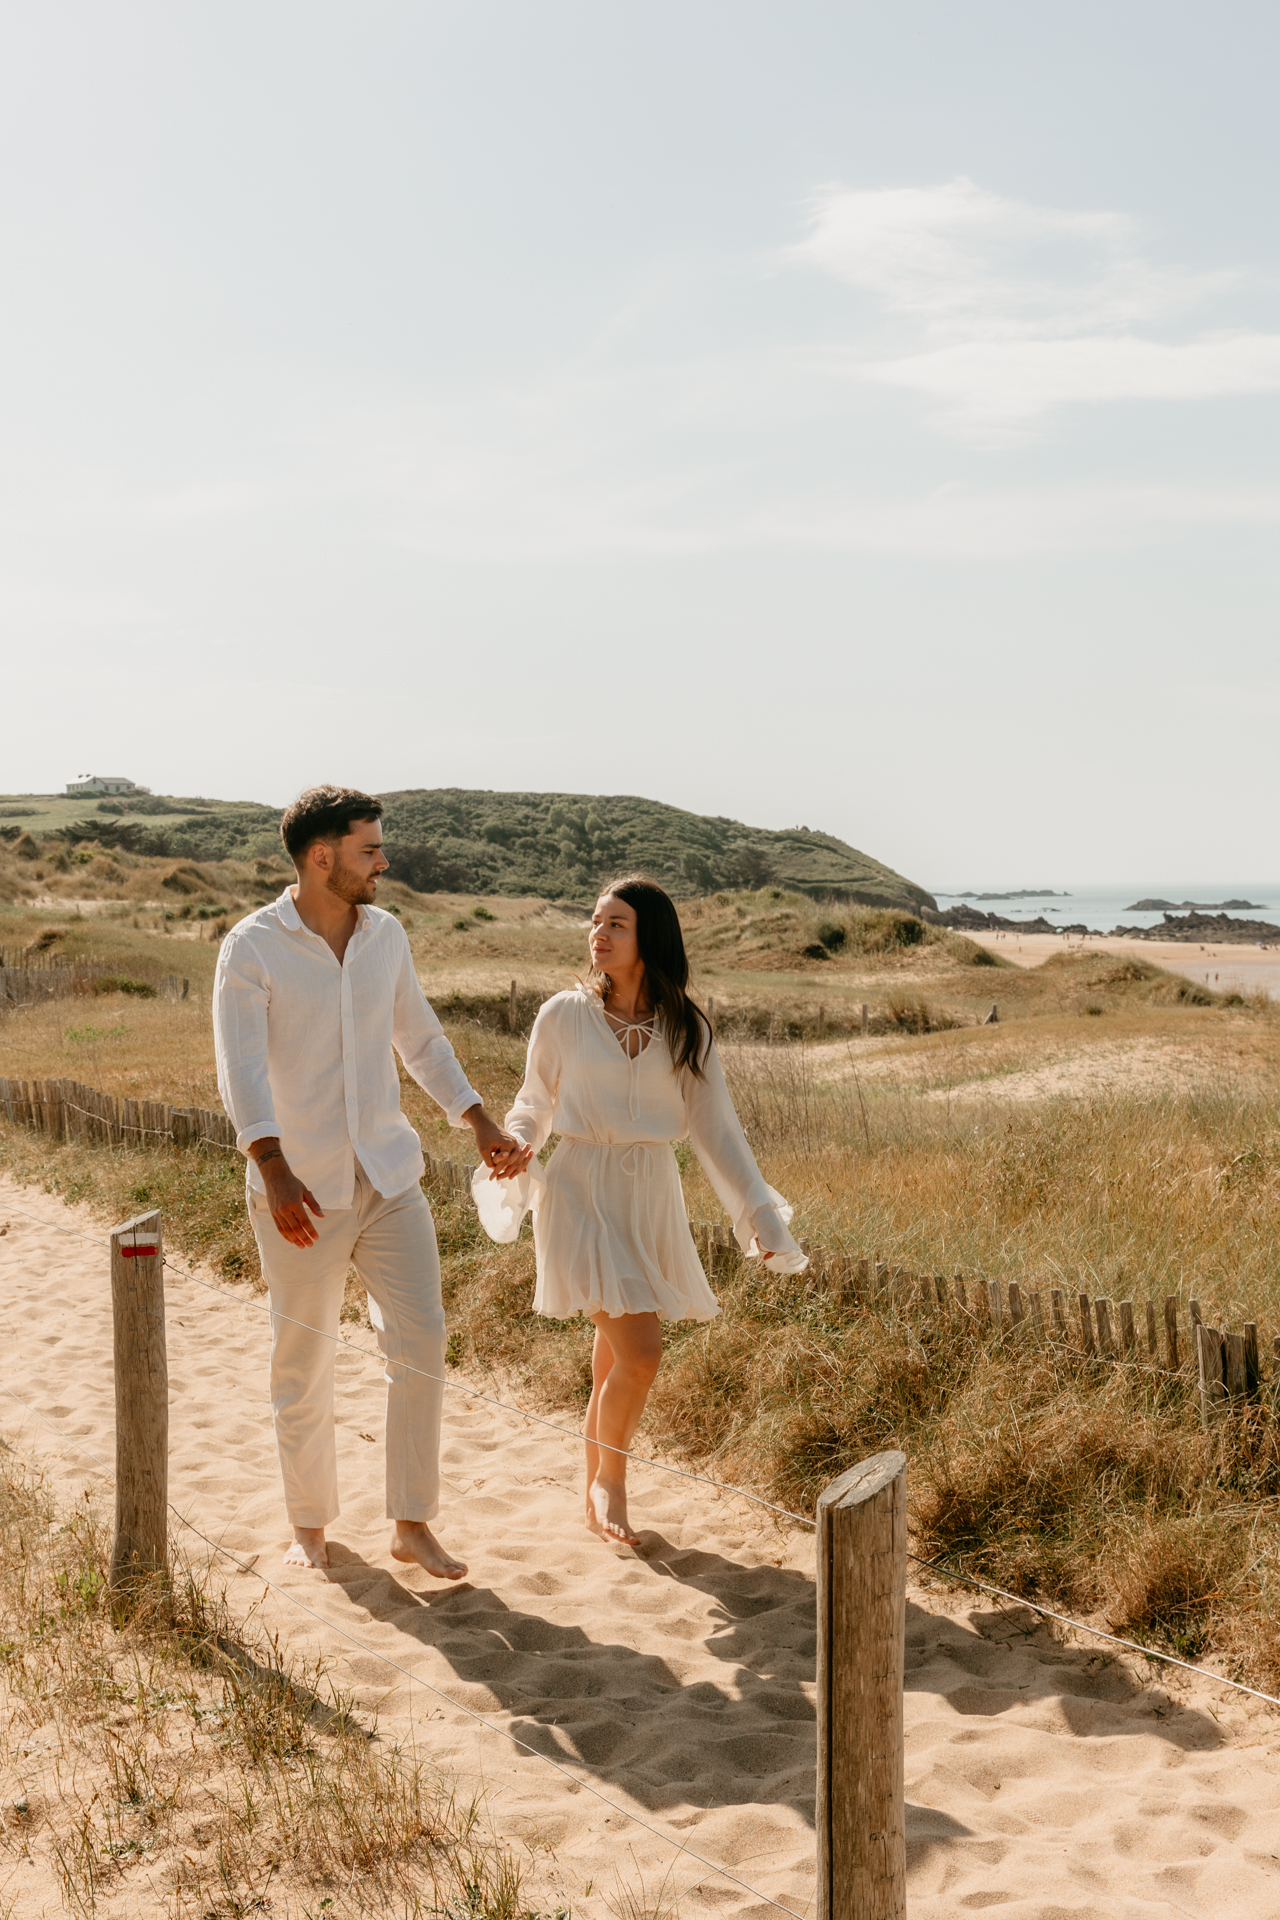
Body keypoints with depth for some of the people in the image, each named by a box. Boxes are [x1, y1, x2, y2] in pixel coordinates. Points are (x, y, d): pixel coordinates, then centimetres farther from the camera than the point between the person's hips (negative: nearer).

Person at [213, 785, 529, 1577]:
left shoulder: (386, 934, 5)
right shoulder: (251, 948, -11)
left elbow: (422, 1040, 17)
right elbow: (242, 1069, -20)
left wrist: (482, 1124, 13)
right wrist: (274, 1172, -33)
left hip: (390, 1177, 4)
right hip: (304, 1189, -4)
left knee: (421, 1342, -1)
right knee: (304, 1363, 7)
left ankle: (413, 1524, 13)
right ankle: (310, 1524, 26)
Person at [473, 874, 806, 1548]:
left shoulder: (685, 1029, 2)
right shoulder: (563, 1016, -4)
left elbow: (716, 1130, 3)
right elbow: (534, 1103, 9)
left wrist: (762, 1216, -3)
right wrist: (517, 1146, -11)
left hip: (651, 1196, 3)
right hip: (582, 1190, -3)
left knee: (616, 1358, 9)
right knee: (639, 1350, -14)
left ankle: (596, 1501, 28)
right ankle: (609, 1481, 12)